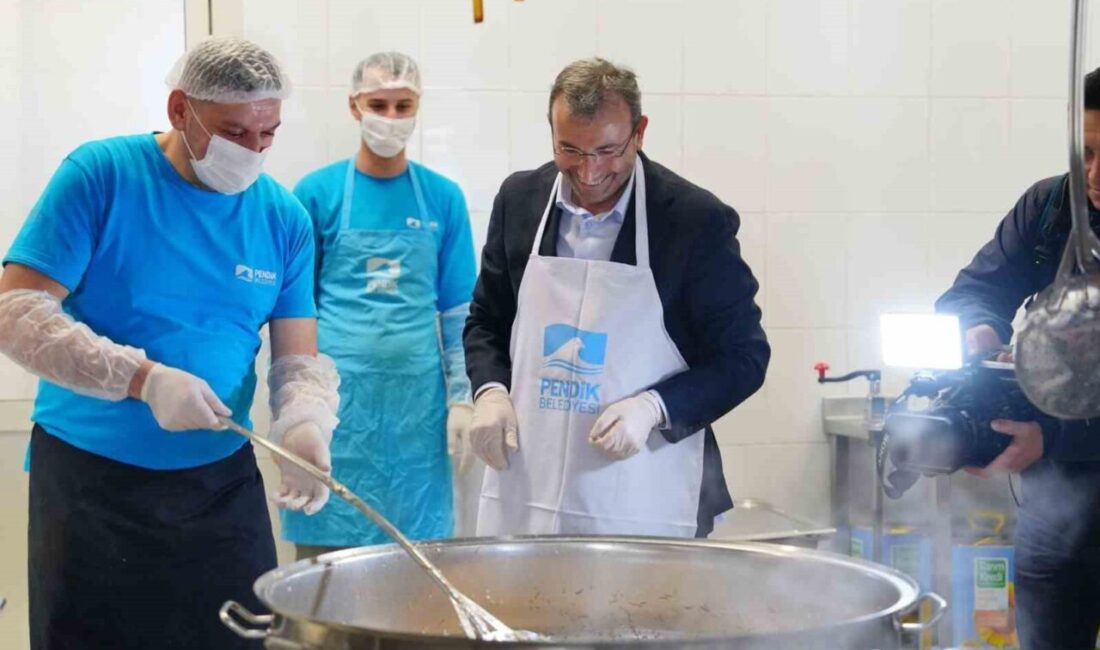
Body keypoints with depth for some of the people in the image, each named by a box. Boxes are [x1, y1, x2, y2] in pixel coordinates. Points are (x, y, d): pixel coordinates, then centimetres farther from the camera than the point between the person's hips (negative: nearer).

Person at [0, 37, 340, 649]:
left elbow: (299, 360, 2)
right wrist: (144, 379, -27)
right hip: (88, 479, -3)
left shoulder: (284, 217, 1)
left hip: (223, 483, 3)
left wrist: (305, 426, -21)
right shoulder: (100, 174, -10)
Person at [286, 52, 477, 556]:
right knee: (324, 545, 2)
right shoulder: (317, 193, 2)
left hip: (415, 398, 2)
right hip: (336, 399, -1)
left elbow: (456, 311, 9)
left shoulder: (443, 197, 6)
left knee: (416, 545, 5)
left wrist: (461, 398, 4)